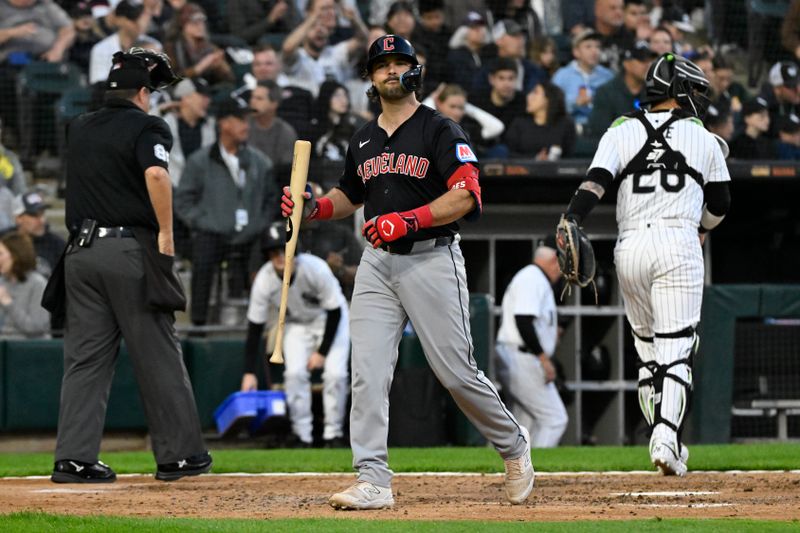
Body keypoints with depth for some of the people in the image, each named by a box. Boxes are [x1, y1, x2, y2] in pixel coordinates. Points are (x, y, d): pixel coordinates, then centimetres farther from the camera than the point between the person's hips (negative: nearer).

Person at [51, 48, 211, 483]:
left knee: (84, 357, 5)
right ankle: (179, 454, 5)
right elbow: (155, 174, -23)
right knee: (158, 355, 2)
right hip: (129, 250, -5)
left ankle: (74, 458, -2)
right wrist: (166, 233, -16)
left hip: (80, 251, 5)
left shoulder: (78, 129, 16)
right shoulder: (145, 126, -4)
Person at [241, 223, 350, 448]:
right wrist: (249, 372, -20)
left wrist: (322, 352, -17)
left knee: (335, 373, -18)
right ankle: (302, 437, -9)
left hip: (330, 319, -2)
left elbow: (334, 312, -20)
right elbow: (254, 328, -17)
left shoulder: (316, 269, -33)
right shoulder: (264, 281, -25)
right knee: (295, 372, -18)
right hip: (296, 323, 2)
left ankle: (334, 435, -4)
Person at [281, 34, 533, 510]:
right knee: (368, 373, -7)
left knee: (456, 372, -4)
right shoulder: (365, 140, 15)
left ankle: (513, 443, 22)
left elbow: (466, 195, -16)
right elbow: (349, 196, 29)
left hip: (432, 260, -6)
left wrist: (409, 220, -25)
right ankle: (373, 483, -8)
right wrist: (315, 207, 8)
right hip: (377, 264, 6)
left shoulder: (440, 131, -5)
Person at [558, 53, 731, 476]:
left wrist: (570, 222, -18)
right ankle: (669, 438, -25)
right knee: (675, 351, -6)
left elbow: (596, 180, -7)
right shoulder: (703, 138, 10)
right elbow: (720, 204, 20)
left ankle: (661, 439, 16)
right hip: (679, 243, -2)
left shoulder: (623, 131, 10)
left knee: (647, 350, 17)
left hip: (630, 247, 2)